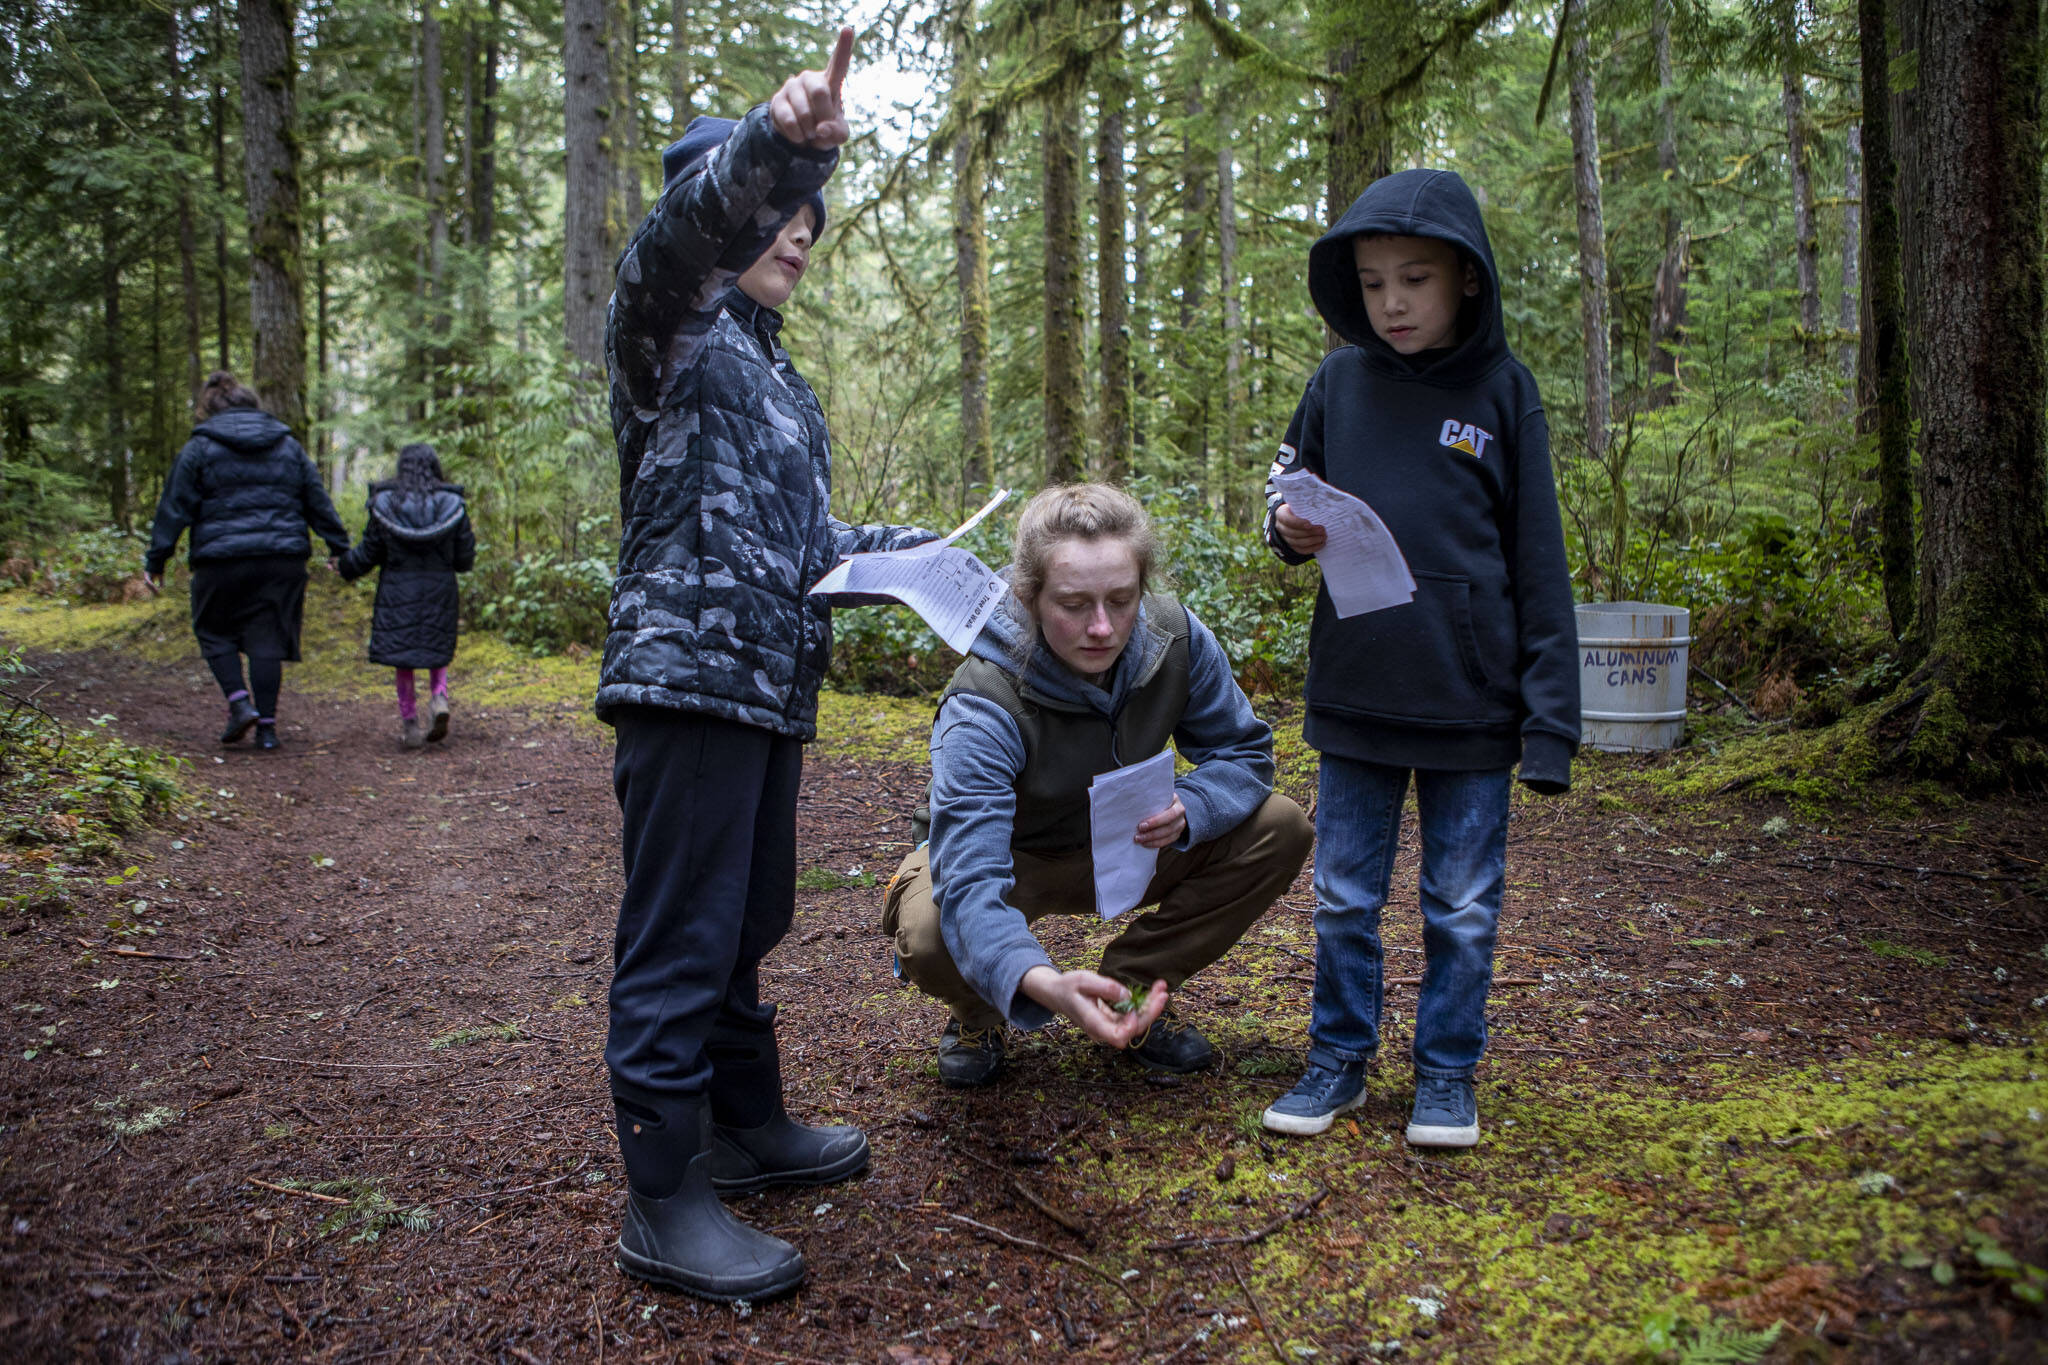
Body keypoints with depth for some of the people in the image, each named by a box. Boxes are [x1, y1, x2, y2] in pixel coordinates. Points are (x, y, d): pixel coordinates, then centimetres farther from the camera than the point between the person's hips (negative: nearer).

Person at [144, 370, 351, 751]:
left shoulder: (200, 448, 0)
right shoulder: (288, 446, 10)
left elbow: (174, 507, 0)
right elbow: (318, 501, 13)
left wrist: (156, 560, 5)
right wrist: (339, 547, 20)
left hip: (221, 561, -3)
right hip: (282, 560, 3)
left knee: (214, 632, 15)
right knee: (268, 639, 6)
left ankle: (240, 702, -3)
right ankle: (267, 725, 4)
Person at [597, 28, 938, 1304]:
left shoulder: (779, 374, 22)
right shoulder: (675, 326, -4)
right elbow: (683, 227, -28)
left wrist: (915, 548, 17)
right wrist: (776, 144, -45)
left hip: (773, 692, 9)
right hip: (690, 681, -9)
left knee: (747, 924, 19)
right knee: (680, 940, -5)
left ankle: (748, 1125, 33)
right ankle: (664, 1201, 3)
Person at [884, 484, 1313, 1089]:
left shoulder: (1176, 637, -21)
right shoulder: (983, 708, -35)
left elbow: (1244, 751, -7)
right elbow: (971, 885, -45)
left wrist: (1189, 808, -32)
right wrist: (1044, 985, -65)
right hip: (1017, 861, -4)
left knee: (1281, 828, -15)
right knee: (930, 936, -37)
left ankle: (1132, 985, 2)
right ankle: (979, 1014, 3)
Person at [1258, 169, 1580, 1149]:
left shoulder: (1502, 389, -4)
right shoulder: (1339, 381, 1)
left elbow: (1538, 565, -2)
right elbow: (1288, 488, 15)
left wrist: (1550, 717, -6)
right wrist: (1291, 528, -10)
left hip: (1471, 703, -2)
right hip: (1353, 696, 2)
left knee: (1463, 910, 9)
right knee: (1343, 899, 11)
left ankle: (1447, 1073, 26)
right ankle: (1338, 1058, 28)